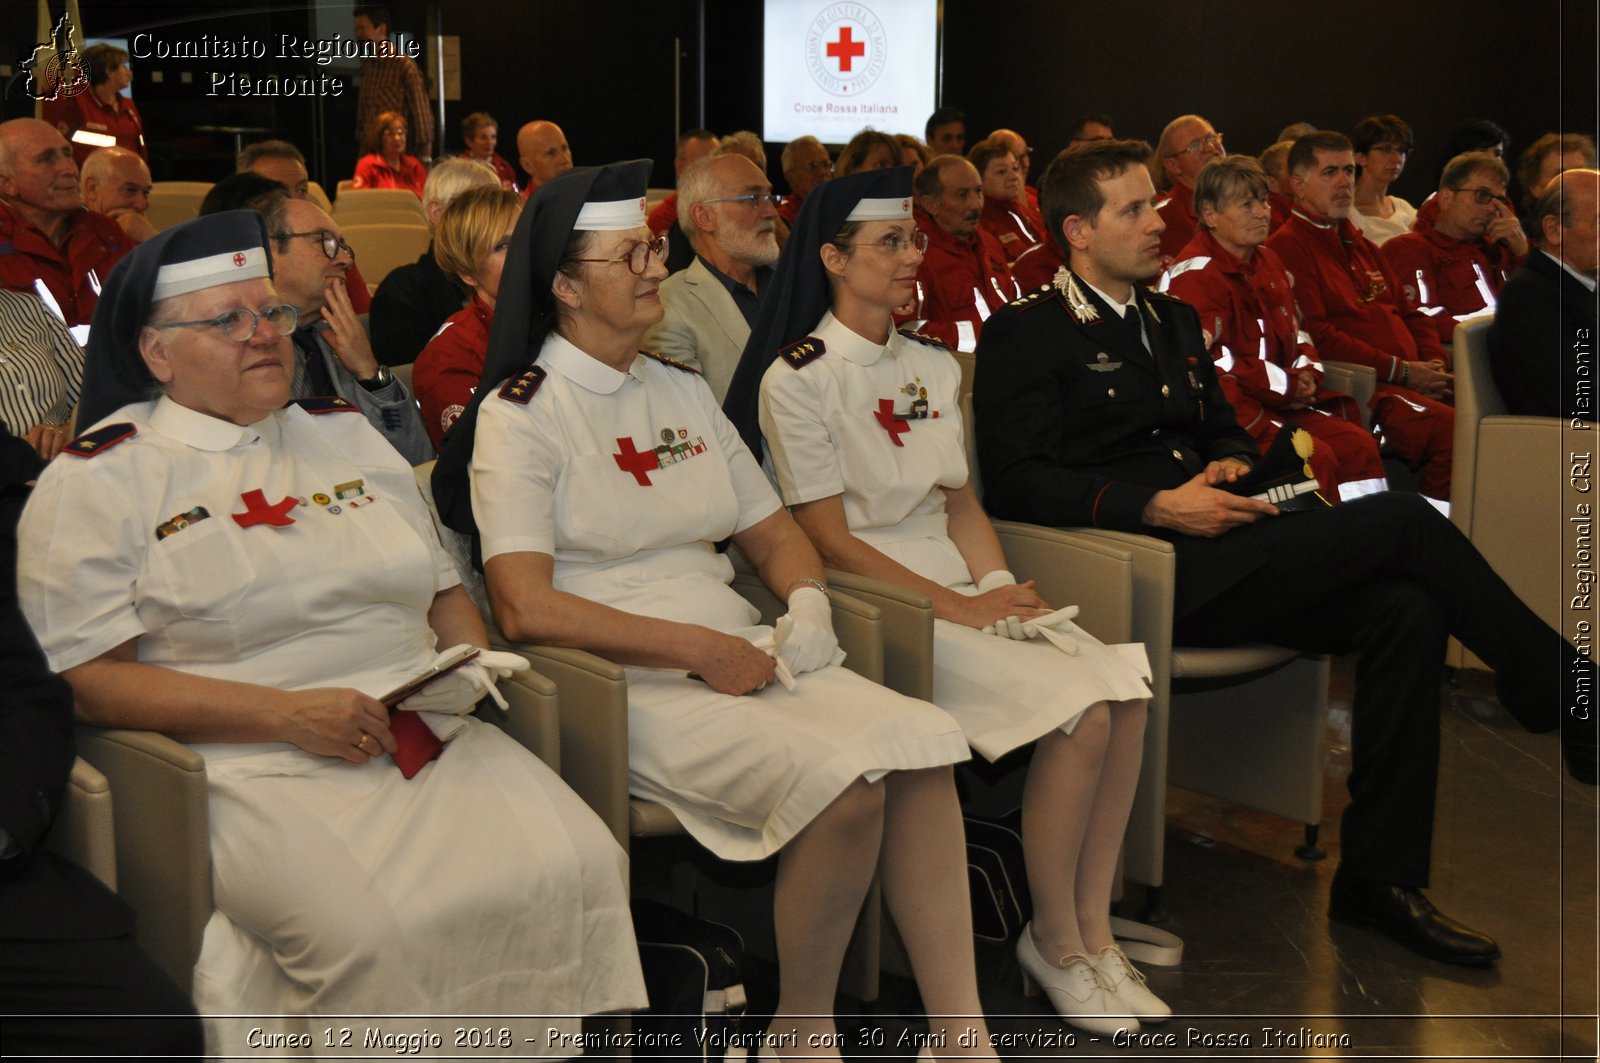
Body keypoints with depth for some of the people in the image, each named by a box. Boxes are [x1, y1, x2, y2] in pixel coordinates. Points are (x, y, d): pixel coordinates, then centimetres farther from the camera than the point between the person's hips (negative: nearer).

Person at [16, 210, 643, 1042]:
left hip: (428, 736, 5)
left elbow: (443, 588, 28)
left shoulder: (345, 435, 23)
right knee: (358, 933, -34)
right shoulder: (98, 480, 5)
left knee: (580, 866, -22)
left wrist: (472, 661, 3)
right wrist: (289, 714, -13)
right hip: (254, 768, -5)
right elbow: (83, 678, -5)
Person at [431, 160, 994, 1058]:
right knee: (843, 782, -29)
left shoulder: (683, 392, 18)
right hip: (626, 684, -6)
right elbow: (526, 607, -14)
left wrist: (808, 603, -2)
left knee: (921, 746, -21)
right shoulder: (519, 415, -3)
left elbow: (775, 534, 21)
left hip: (740, 659, 6)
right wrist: (697, 648, -16)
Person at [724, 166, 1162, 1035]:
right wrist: (960, 608, -15)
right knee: (1080, 709, -23)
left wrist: (1000, 586, -4)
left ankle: (1093, 931, -6)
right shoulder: (797, 379, -8)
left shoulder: (932, 368, 15)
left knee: (1126, 689, -17)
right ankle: (1054, 945, -5)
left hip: (957, 584, 7)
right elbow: (831, 540, -11)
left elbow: (960, 500, 16)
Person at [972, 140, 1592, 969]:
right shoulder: (1023, 334, 0)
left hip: (1204, 560, 8)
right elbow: (1015, 485, -11)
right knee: (1402, 519, -18)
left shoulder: (1175, 321, 25)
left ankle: (1378, 875, -12)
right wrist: (1159, 506, -19)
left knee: (1405, 608, -19)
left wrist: (1230, 465, 3)